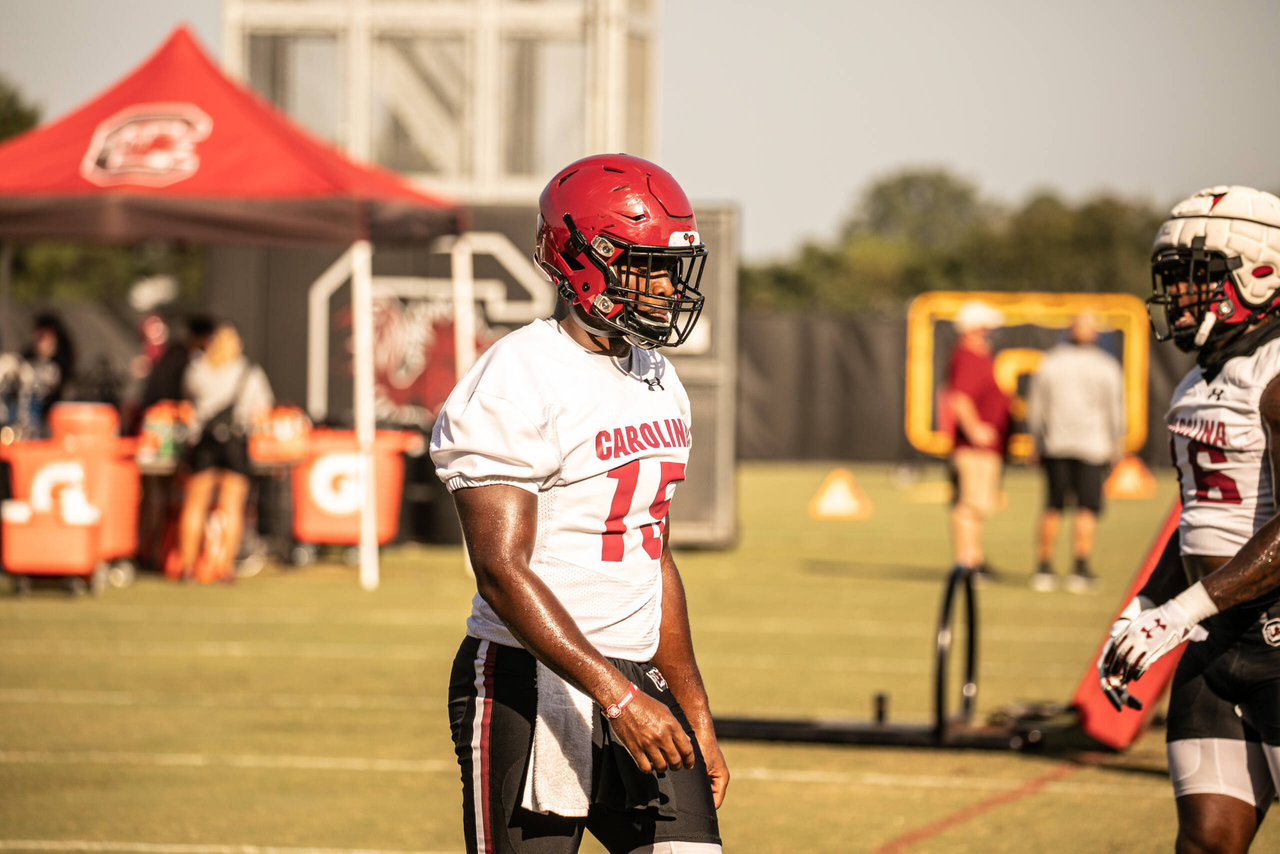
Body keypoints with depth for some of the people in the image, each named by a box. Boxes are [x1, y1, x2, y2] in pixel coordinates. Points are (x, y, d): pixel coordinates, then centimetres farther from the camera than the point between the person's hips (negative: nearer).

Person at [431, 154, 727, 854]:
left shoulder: (657, 383, 14)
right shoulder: (515, 386, -14)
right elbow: (502, 572, -21)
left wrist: (696, 719, 19)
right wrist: (615, 695, -26)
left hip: (635, 683, 8)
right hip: (530, 689, -8)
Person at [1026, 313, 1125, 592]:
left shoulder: (1049, 363, 0)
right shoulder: (1106, 367, -5)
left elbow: (1035, 409, 5)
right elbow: (1115, 412, -2)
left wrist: (1038, 444, 16)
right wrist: (1116, 448, 8)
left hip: (1055, 444, 2)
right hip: (1093, 444, -2)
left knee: (1053, 507, 10)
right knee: (1087, 509, 3)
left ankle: (1044, 569, 11)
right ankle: (1080, 569, -3)